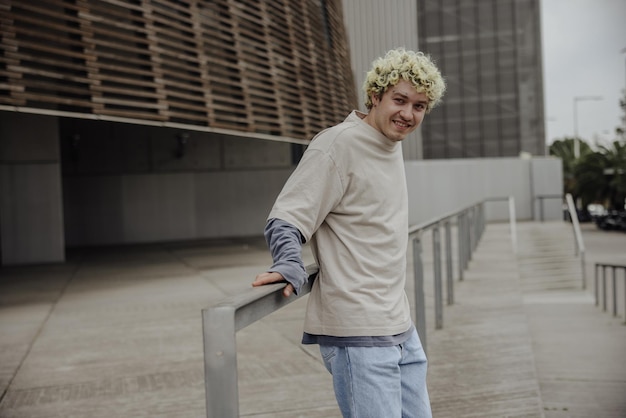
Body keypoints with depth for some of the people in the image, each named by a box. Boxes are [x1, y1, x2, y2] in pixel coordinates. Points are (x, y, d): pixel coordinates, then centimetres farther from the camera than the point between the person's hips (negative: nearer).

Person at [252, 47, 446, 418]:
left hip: (401, 329, 9)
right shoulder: (339, 144, -13)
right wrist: (291, 267, -35)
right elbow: (285, 221, -18)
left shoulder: (393, 145, 13)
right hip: (358, 333, -9)